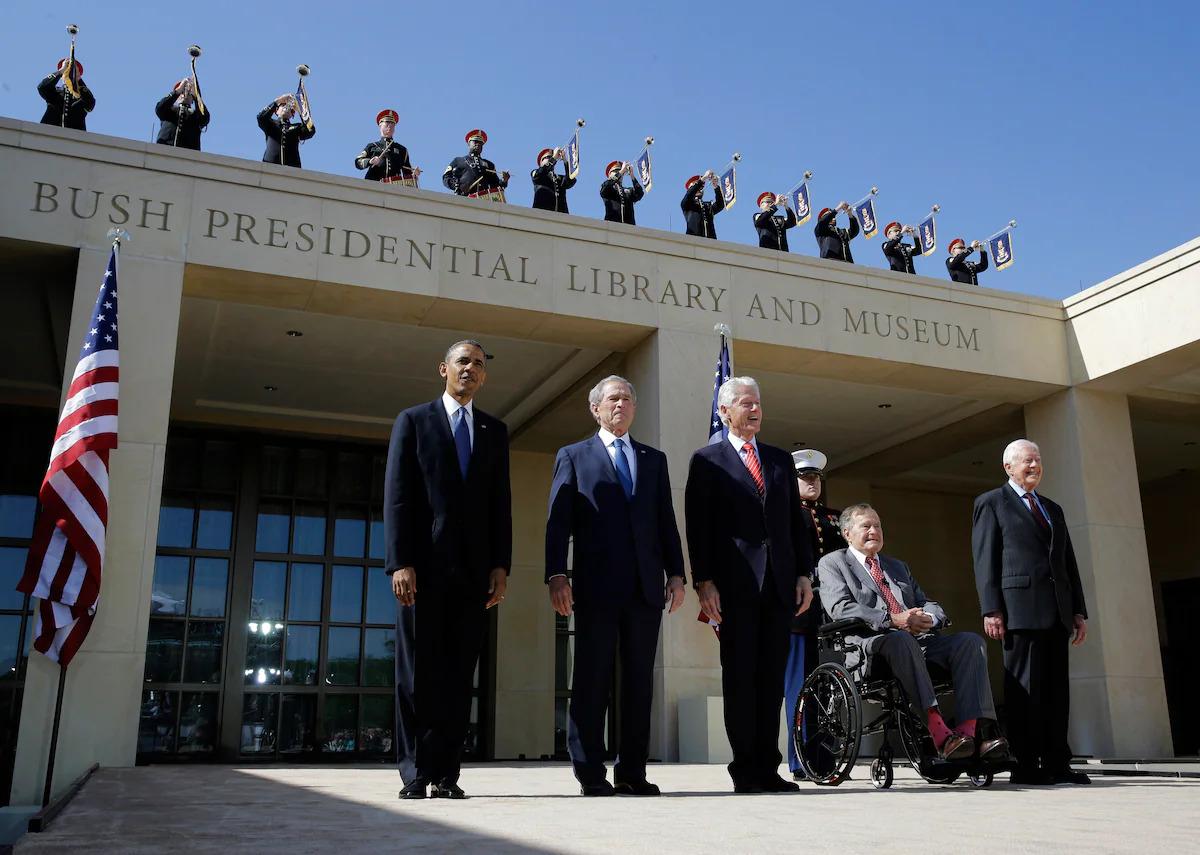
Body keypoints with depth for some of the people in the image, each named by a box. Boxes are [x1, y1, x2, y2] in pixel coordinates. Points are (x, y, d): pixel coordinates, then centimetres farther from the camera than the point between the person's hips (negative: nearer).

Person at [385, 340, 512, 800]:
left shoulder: (495, 431, 17)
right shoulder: (413, 420, 8)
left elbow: (501, 503, 12)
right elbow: (396, 496, 0)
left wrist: (501, 565, 2)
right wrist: (400, 562, -10)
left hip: (473, 569, 3)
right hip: (424, 566, -2)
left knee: (459, 675, 2)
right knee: (418, 672, 0)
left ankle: (446, 774, 6)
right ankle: (415, 773, 6)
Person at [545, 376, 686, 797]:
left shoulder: (654, 459, 19)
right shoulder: (573, 456, 10)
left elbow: (666, 521, 15)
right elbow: (558, 521, 2)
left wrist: (676, 573, 5)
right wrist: (556, 575, -8)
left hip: (646, 587, 3)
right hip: (597, 586, -3)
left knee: (639, 680, 5)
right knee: (592, 680, -1)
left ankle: (632, 770, 11)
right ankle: (590, 771, 5)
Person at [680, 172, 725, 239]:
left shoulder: (709, 205, 23)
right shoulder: (687, 204, 15)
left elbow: (720, 205, 4)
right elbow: (689, 194, -5)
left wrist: (716, 186, -9)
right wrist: (703, 178, -10)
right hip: (694, 238, -3)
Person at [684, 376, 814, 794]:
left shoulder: (780, 459, 18)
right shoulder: (707, 461, 4)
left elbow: (795, 521, 17)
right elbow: (697, 528, -2)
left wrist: (804, 573, 8)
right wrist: (703, 582, -10)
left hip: (778, 584, 4)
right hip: (735, 585, -4)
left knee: (772, 677, 5)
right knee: (739, 676, 0)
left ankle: (767, 768, 10)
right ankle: (745, 768, 6)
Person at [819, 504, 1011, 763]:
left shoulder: (898, 566, 32)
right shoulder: (832, 563, 11)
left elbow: (927, 604, 23)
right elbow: (839, 608, -6)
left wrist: (928, 618, -5)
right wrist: (892, 620, -18)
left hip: (918, 640, 6)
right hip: (869, 644, -6)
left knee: (971, 641, -19)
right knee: (902, 641, -39)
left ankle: (970, 730, -35)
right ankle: (939, 732, -46)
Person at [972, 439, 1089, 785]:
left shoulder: (1053, 510, 25)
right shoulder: (991, 503, 6)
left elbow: (1069, 563, 22)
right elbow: (984, 559, -2)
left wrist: (1078, 611, 13)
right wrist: (991, 610, -11)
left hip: (1056, 612, 6)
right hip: (1020, 608, -6)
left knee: (1057, 689, 5)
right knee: (1024, 687, -5)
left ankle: (1056, 764, 8)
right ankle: (1026, 765, -3)